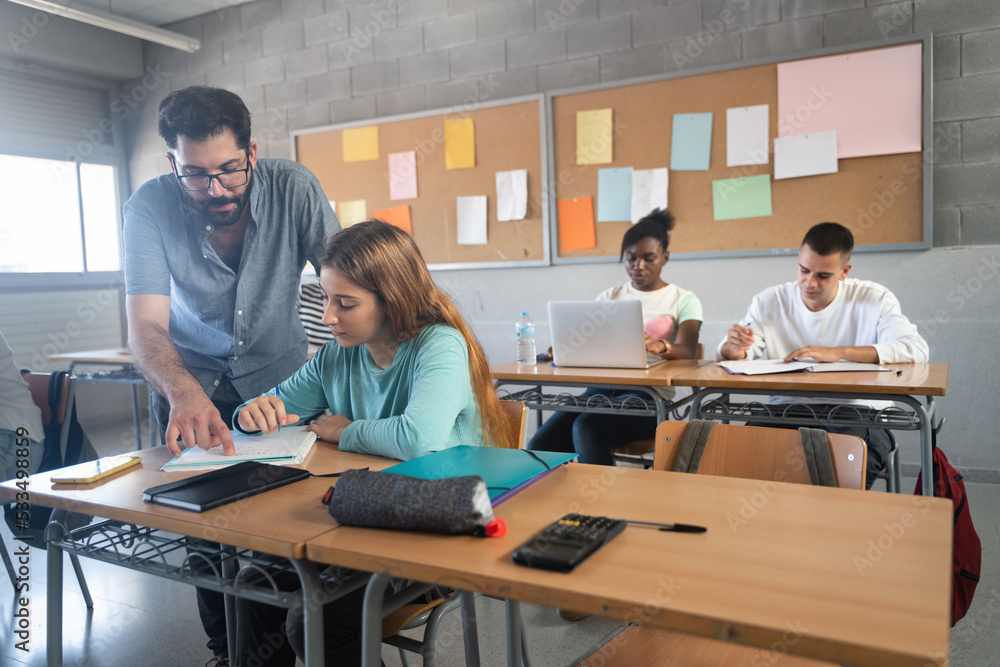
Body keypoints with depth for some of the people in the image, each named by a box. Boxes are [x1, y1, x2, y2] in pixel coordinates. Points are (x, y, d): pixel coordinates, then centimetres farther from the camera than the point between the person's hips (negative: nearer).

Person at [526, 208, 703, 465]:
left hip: (649, 396, -4)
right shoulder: (609, 296, 20)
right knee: (539, 448, -21)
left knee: (586, 427, -33)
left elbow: (687, 350, -9)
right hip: (601, 387, 4)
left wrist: (659, 347, -33)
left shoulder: (684, 300, 8)